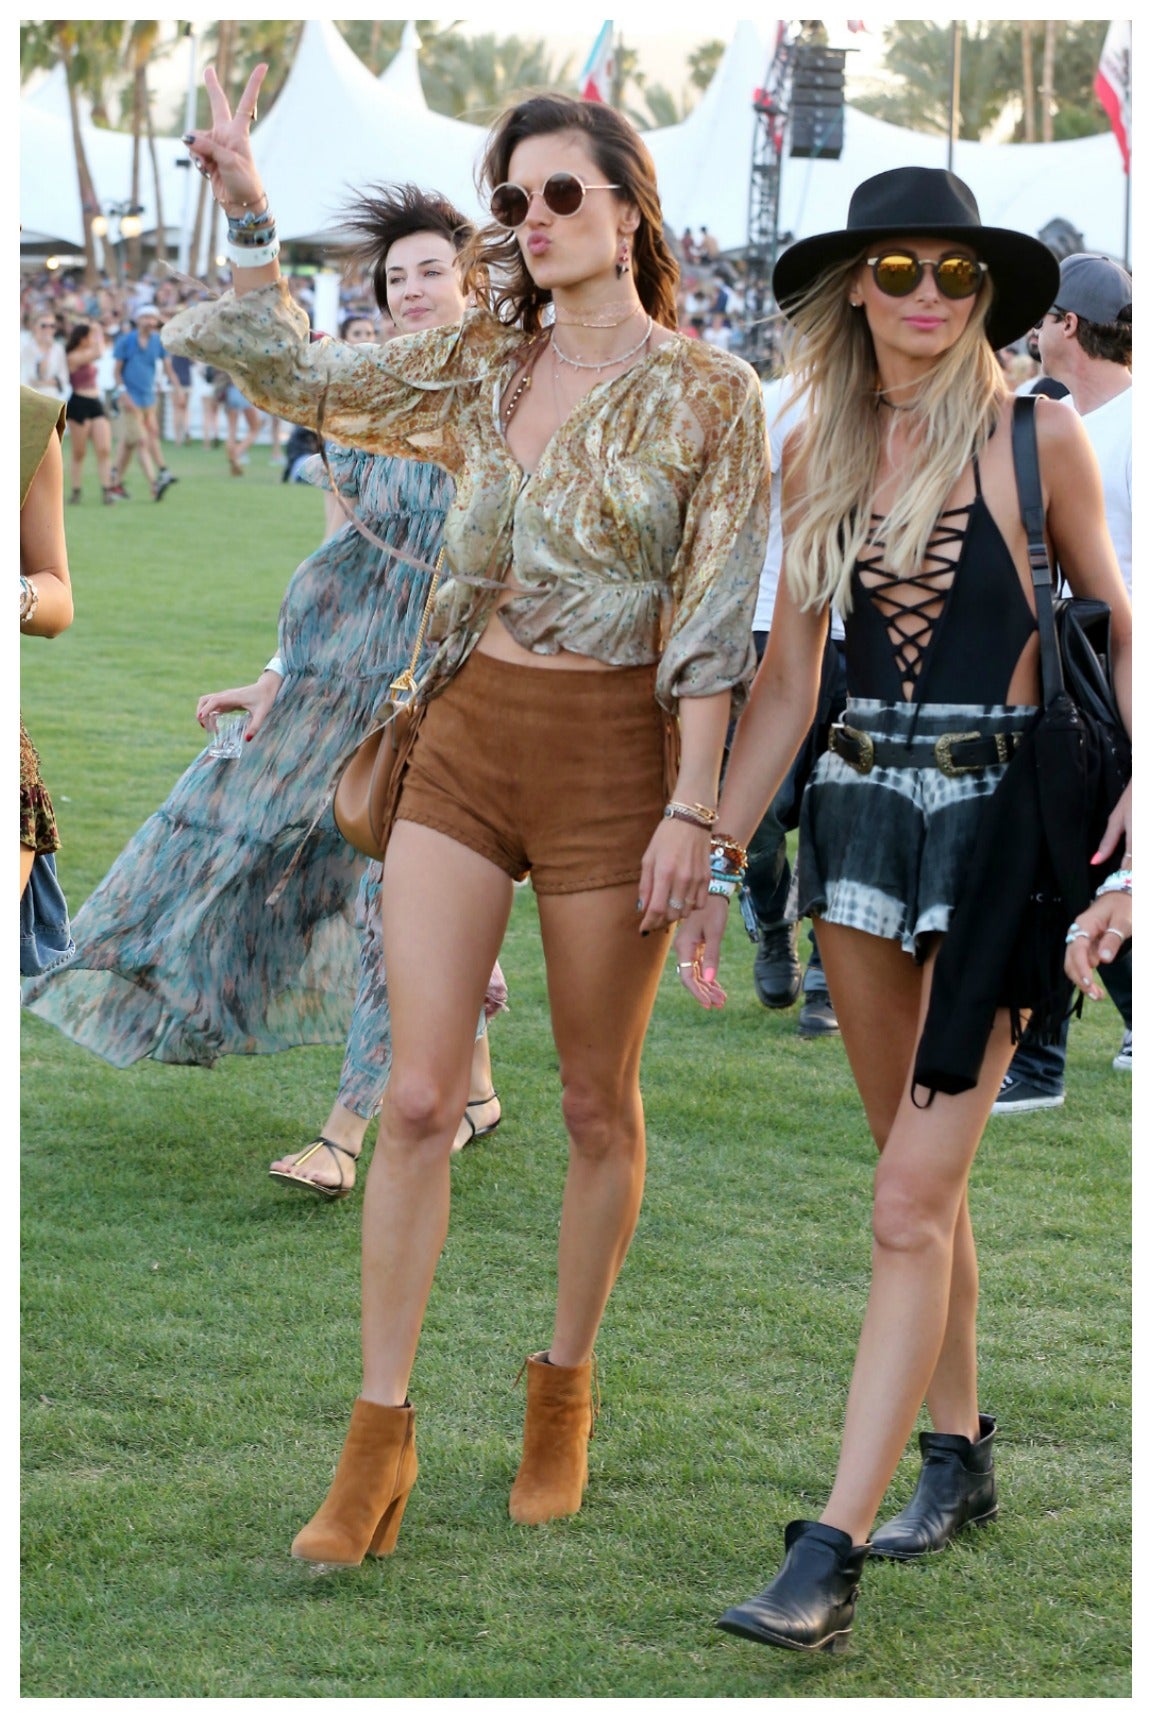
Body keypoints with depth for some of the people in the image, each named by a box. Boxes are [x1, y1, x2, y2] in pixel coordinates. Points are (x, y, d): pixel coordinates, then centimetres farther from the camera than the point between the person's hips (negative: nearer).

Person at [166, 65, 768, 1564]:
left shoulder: (707, 394, -5)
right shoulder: (487, 366, 9)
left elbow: (714, 623, -8)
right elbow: (301, 376, 17)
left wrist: (691, 812, -13)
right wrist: (247, 209, 8)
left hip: (612, 755, -4)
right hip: (466, 738, 4)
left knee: (596, 1103, 9)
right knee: (417, 1098, -1)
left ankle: (564, 1390, 27)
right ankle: (380, 1435, 5)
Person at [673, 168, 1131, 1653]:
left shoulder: (1036, 438, -5)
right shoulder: (821, 451, 7)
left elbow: (1115, 621, 5)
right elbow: (787, 677, 10)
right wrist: (715, 864, 8)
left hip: (997, 818, -5)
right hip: (860, 806, 5)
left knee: (912, 1198, -9)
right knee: (921, 1171, 14)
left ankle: (829, 1556, -10)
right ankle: (958, 1456, 31)